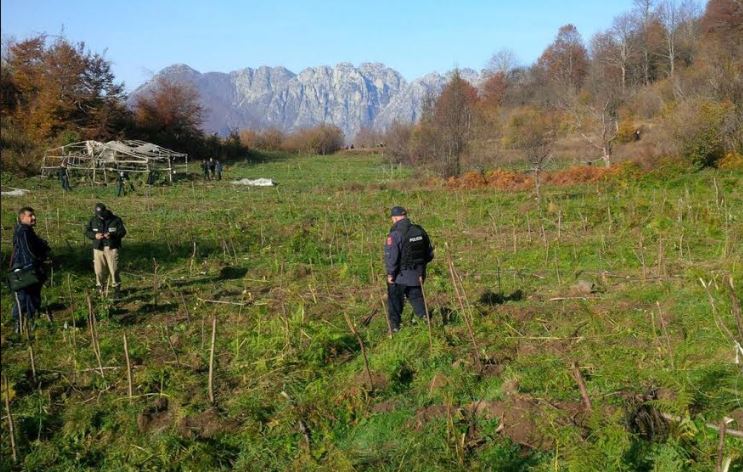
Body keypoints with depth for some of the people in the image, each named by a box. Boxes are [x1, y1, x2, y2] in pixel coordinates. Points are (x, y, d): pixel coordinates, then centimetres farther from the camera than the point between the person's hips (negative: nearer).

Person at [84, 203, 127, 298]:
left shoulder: (116, 220, -2)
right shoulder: (93, 220, 5)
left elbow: (122, 232, -2)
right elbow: (87, 231, 9)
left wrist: (112, 235, -20)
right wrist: (95, 235, -12)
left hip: (112, 248, -2)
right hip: (98, 248, 2)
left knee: (114, 269, -6)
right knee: (99, 270, 2)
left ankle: (117, 289, 6)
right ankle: (100, 289, 20)